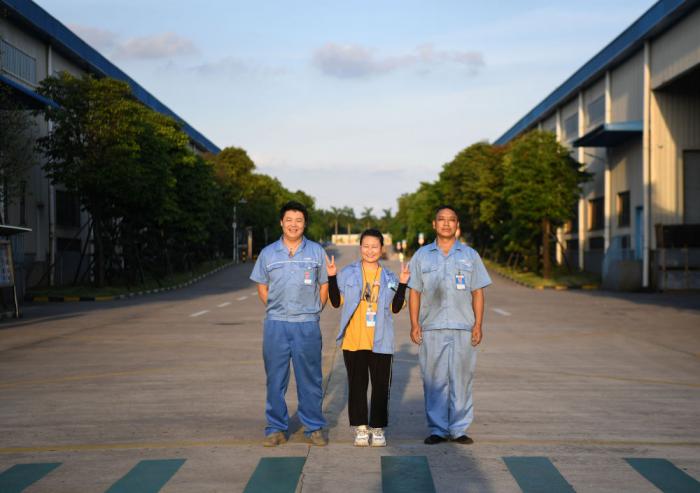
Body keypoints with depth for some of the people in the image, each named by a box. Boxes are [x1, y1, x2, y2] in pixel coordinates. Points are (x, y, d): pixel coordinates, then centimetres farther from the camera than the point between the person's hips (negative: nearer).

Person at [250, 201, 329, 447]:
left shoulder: (316, 251, 5)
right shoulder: (268, 253, 6)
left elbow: (324, 285, 11)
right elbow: (262, 287, 13)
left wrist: (312, 311, 5)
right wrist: (275, 310, 6)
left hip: (307, 325, -1)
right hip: (275, 324, 1)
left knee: (310, 378, 3)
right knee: (275, 378, 4)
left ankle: (314, 427, 13)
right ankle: (276, 428, 13)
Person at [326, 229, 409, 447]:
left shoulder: (389, 278, 9)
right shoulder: (348, 273, 5)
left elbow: (396, 308, 9)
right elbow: (336, 302, 4)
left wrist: (402, 284, -1)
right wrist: (332, 277, -6)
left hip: (380, 342, 1)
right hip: (353, 341, -1)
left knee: (381, 386, 3)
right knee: (357, 385, 4)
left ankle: (377, 428, 14)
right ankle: (360, 428, 13)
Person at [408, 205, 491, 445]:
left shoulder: (470, 255, 10)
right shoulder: (422, 255, 10)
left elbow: (478, 293, 9)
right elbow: (414, 292, 9)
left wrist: (478, 325, 0)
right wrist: (414, 324, 0)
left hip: (463, 328, 0)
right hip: (431, 328, 0)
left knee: (461, 379, 1)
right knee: (434, 380, 1)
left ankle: (459, 429, 9)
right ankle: (437, 429, 9)